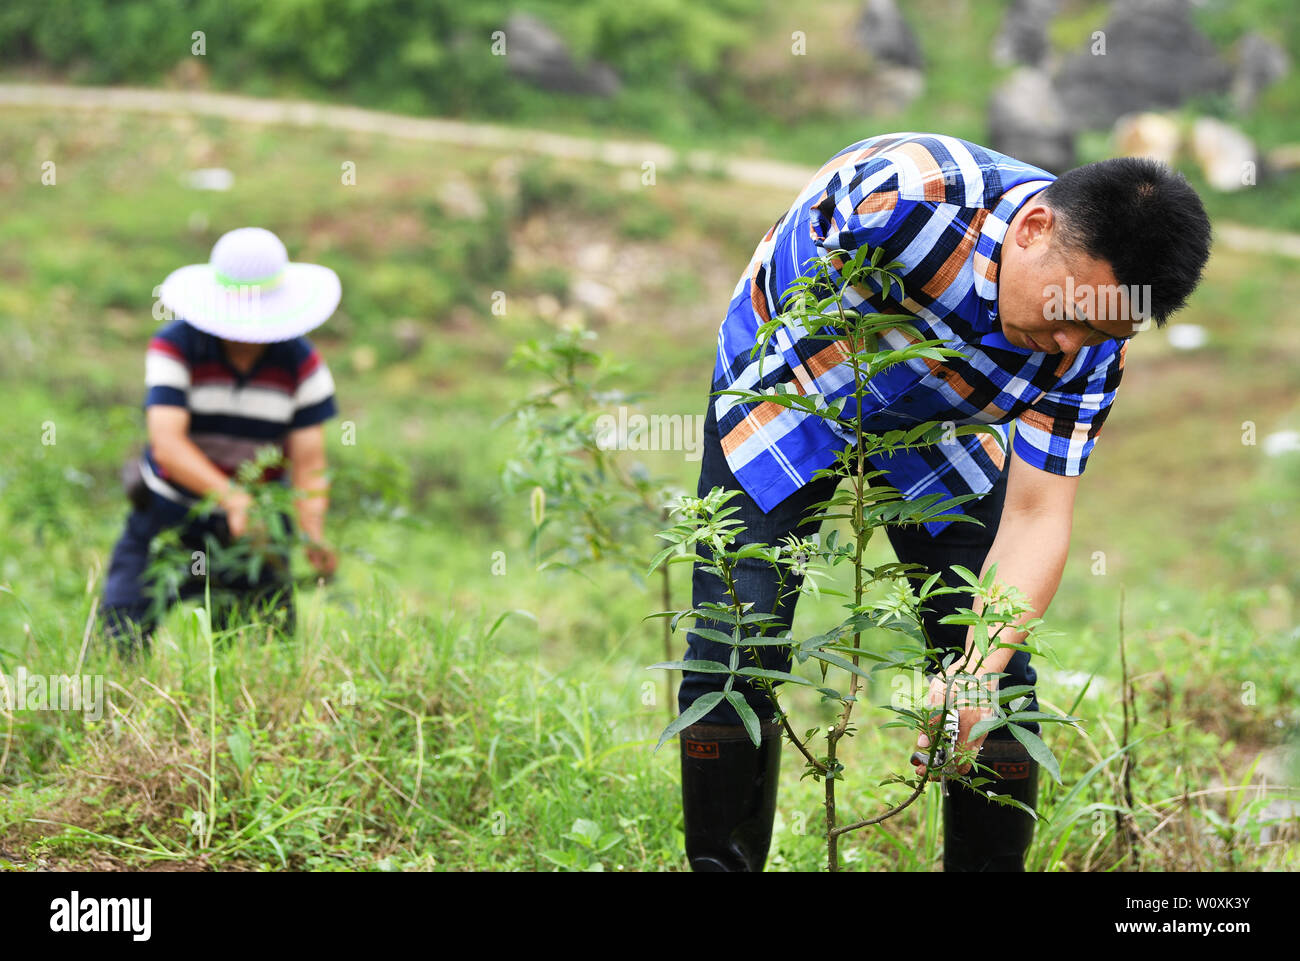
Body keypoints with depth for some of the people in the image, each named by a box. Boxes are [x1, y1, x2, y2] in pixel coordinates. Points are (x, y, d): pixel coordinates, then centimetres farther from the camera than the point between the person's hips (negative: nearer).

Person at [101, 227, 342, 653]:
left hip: (255, 532, 2)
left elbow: (308, 465, -9)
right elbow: (166, 442, -26)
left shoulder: (302, 365, -7)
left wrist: (314, 537, -29)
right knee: (116, 648, -9)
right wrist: (231, 496, -42)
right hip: (165, 520, -1)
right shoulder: (173, 348, -13)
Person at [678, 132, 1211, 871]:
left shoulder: (1092, 344, -24)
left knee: (999, 678, -4)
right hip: (789, 388, -3)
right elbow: (798, 285, -22)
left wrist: (979, 673, -38)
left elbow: (1037, 517, -23)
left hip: (936, 427, 3)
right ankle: (720, 863, 5)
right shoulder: (904, 189, -40)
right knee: (734, 653, -13)